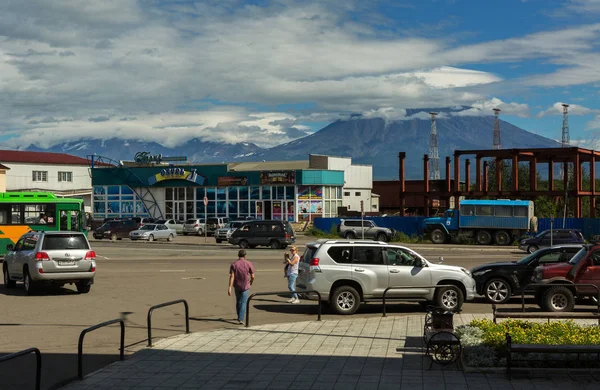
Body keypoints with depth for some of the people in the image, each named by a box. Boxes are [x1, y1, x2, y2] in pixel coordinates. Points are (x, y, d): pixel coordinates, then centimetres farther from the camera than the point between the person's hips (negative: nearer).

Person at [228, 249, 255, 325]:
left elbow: (232, 276, -16)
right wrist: (251, 282, 17)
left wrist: (230, 287, -19)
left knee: (238, 301, 21)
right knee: (243, 303, 0)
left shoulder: (234, 264, -7)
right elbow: (252, 276, -5)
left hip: (237, 286, 2)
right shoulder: (249, 264, -8)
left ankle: (239, 317, 35)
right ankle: (240, 319, -12)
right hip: (245, 286, -2)